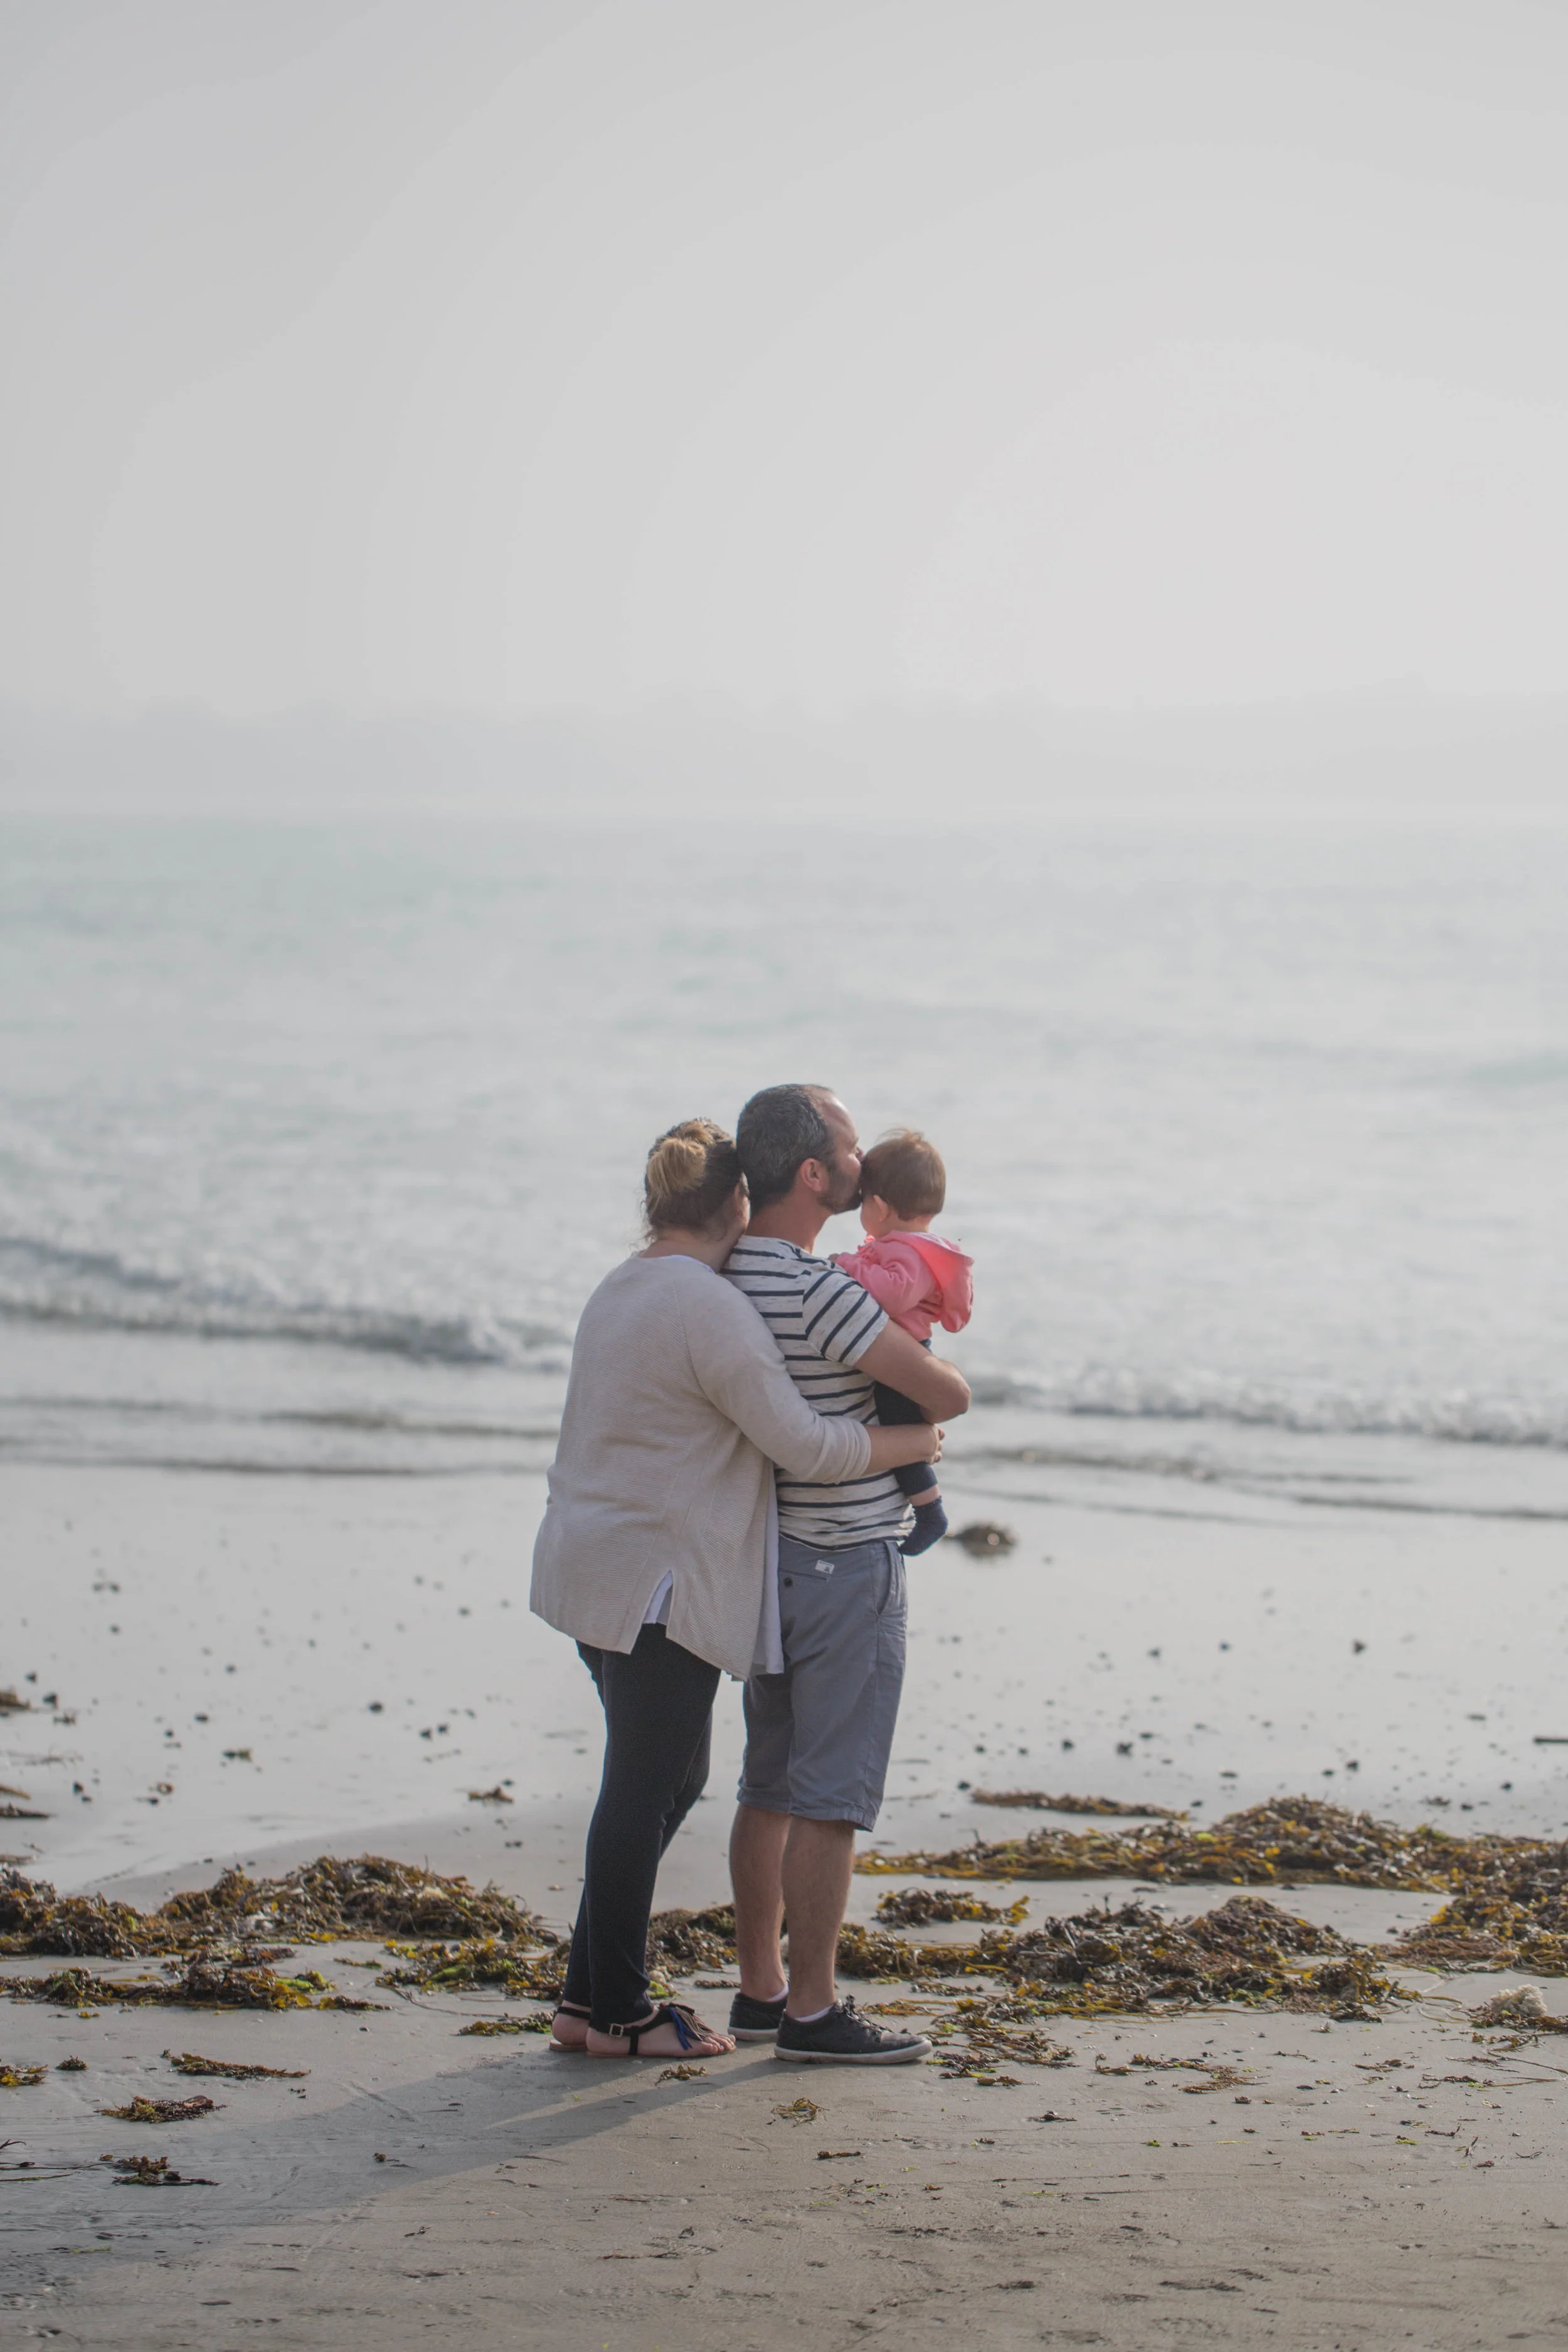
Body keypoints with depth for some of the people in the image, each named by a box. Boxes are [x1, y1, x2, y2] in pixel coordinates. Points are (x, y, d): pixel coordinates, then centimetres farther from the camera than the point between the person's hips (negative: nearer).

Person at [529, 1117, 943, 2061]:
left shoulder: (623, 1291, 13)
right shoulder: (711, 1308, -18)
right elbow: (802, 1443, -18)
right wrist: (910, 1443, -2)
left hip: (594, 1572, 10)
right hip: (657, 1583, -10)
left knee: (668, 1780, 17)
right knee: (645, 1791, 0)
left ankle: (590, 1995, 21)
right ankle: (617, 2012, 9)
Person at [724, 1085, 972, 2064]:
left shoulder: (730, 1272, 5)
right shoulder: (821, 1293, -23)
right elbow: (947, 1395, -20)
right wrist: (929, 1373, 4)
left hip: (771, 1555, 9)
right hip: (846, 1562, -9)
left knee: (771, 1787, 14)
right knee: (834, 1798, -3)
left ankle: (760, 1990, 21)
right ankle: (812, 2009, 2)